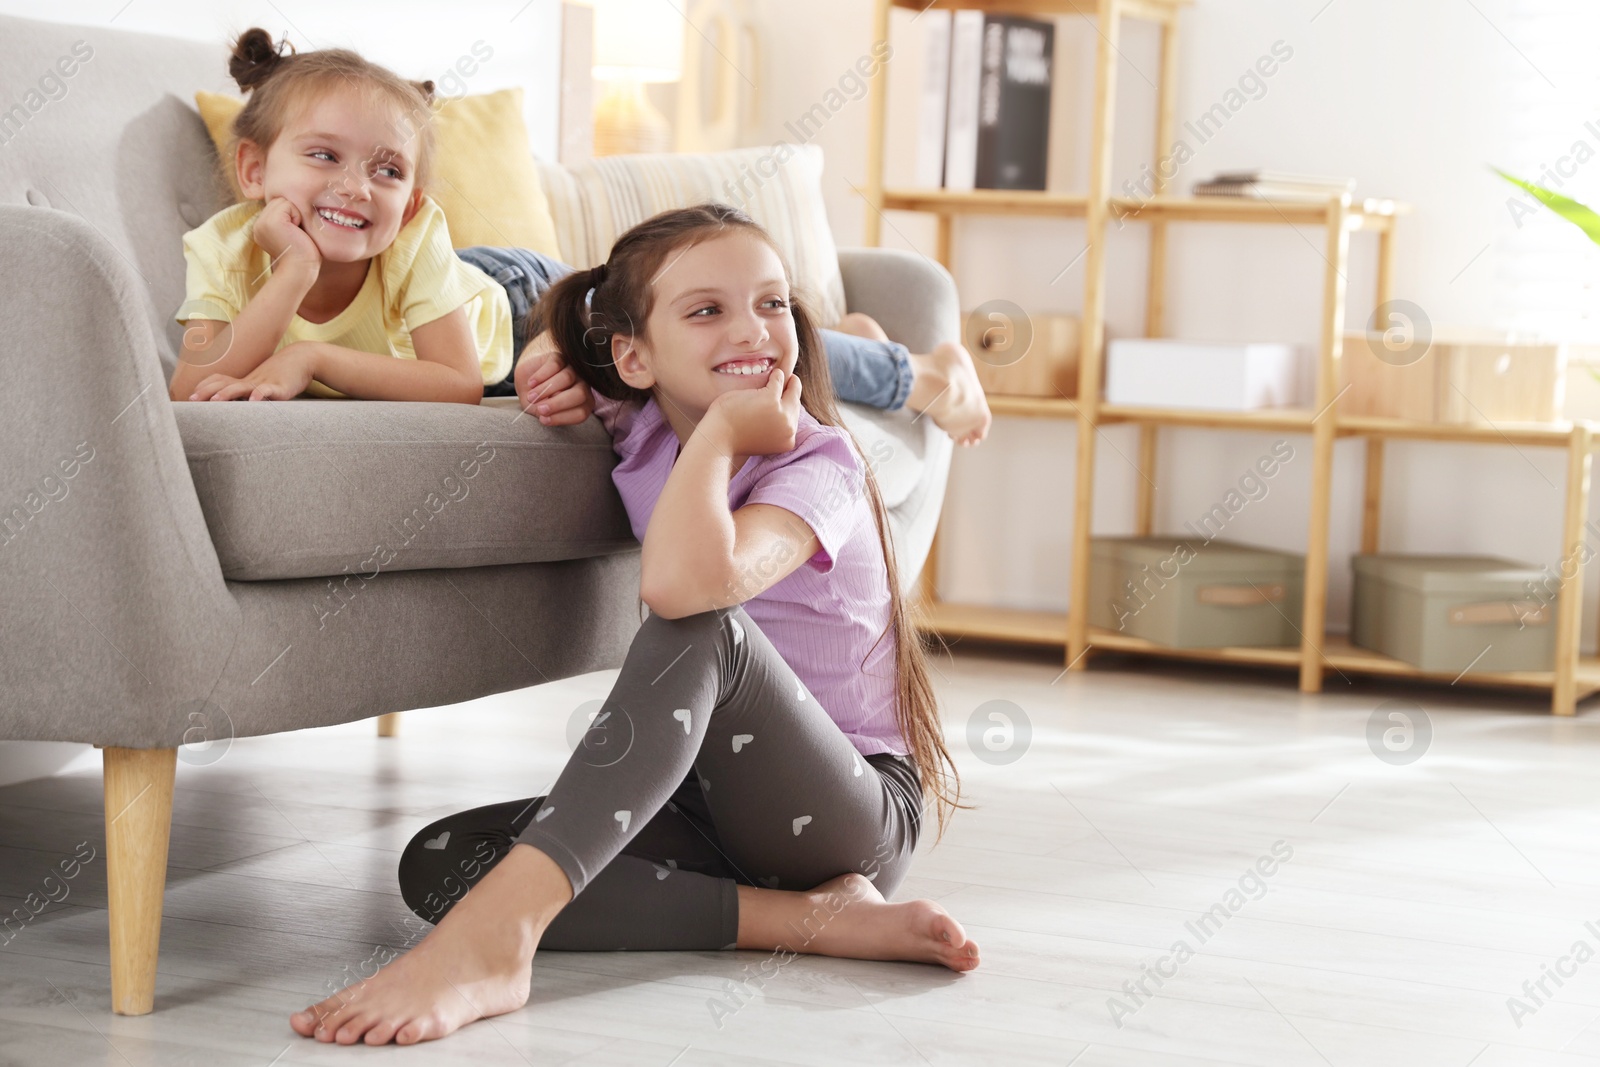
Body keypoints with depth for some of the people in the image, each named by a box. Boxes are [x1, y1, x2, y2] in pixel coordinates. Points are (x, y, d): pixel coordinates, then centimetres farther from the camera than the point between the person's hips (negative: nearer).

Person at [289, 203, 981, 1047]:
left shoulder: (817, 464, -15)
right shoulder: (641, 430, 4)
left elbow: (684, 584, -37)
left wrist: (723, 428, -22)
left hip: (858, 812, -7)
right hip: (712, 804, 7)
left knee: (700, 627, -35)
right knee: (438, 862, -15)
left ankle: (495, 932, -45)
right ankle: (811, 919, -24)